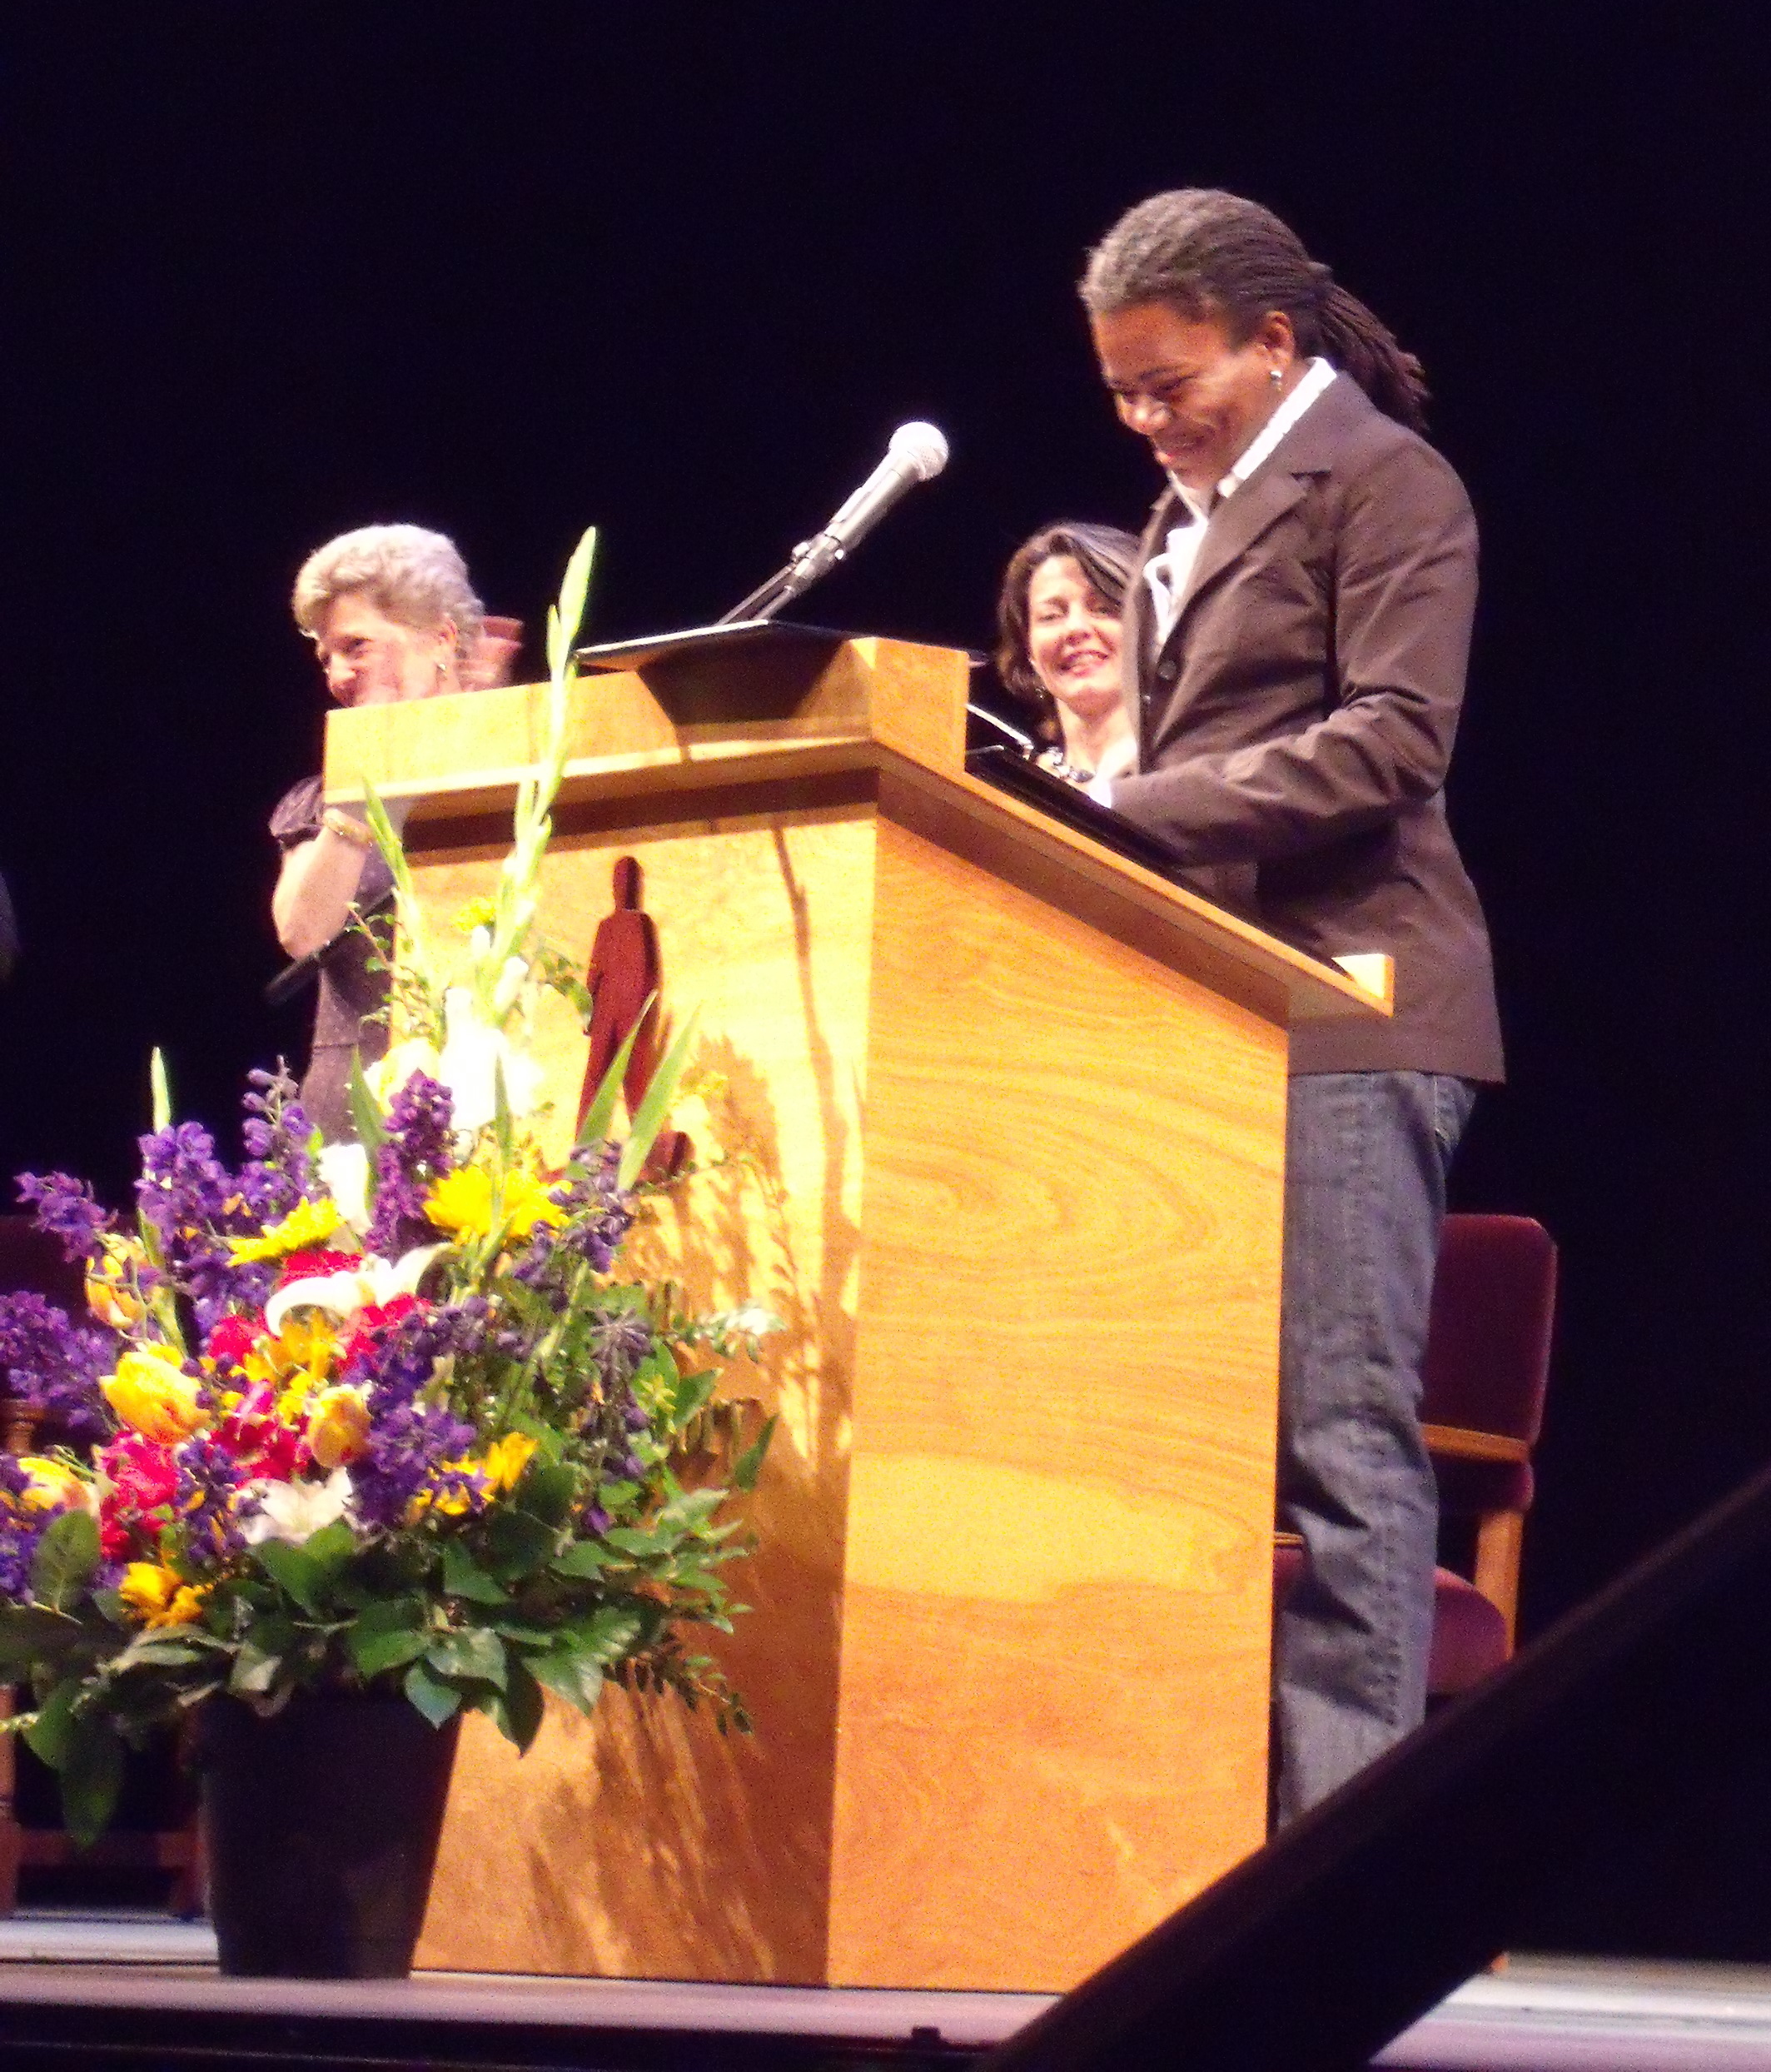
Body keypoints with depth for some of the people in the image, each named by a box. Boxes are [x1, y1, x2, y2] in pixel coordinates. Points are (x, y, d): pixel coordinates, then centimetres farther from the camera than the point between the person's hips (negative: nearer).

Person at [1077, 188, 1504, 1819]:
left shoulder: (1382, 480, -3)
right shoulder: (1190, 518, 21)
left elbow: (1392, 745, -15)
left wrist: (1139, 812, -19)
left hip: (1343, 1011, -8)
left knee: (1343, 1434, -10)